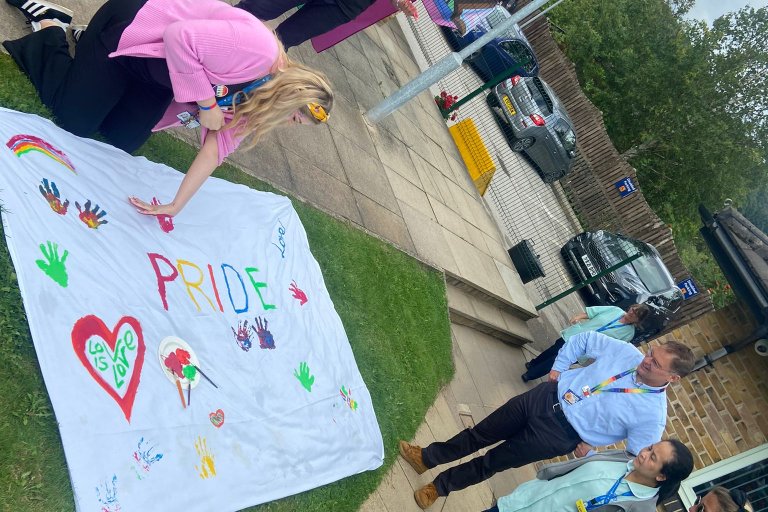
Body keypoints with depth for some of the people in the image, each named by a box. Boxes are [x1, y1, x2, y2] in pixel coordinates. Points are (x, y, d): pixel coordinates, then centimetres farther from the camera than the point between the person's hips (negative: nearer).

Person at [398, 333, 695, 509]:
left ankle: (441, 486, 33)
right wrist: (558, 367, 2)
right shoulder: (628, 352, -8)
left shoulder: (653, 414, -18)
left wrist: (592, 450, -12)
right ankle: (428, 458, 35)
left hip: (559, 434, -4)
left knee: (494, 461, 8)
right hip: (548, 396, 4)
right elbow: (585, 339, 7)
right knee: (482, 433, 13)